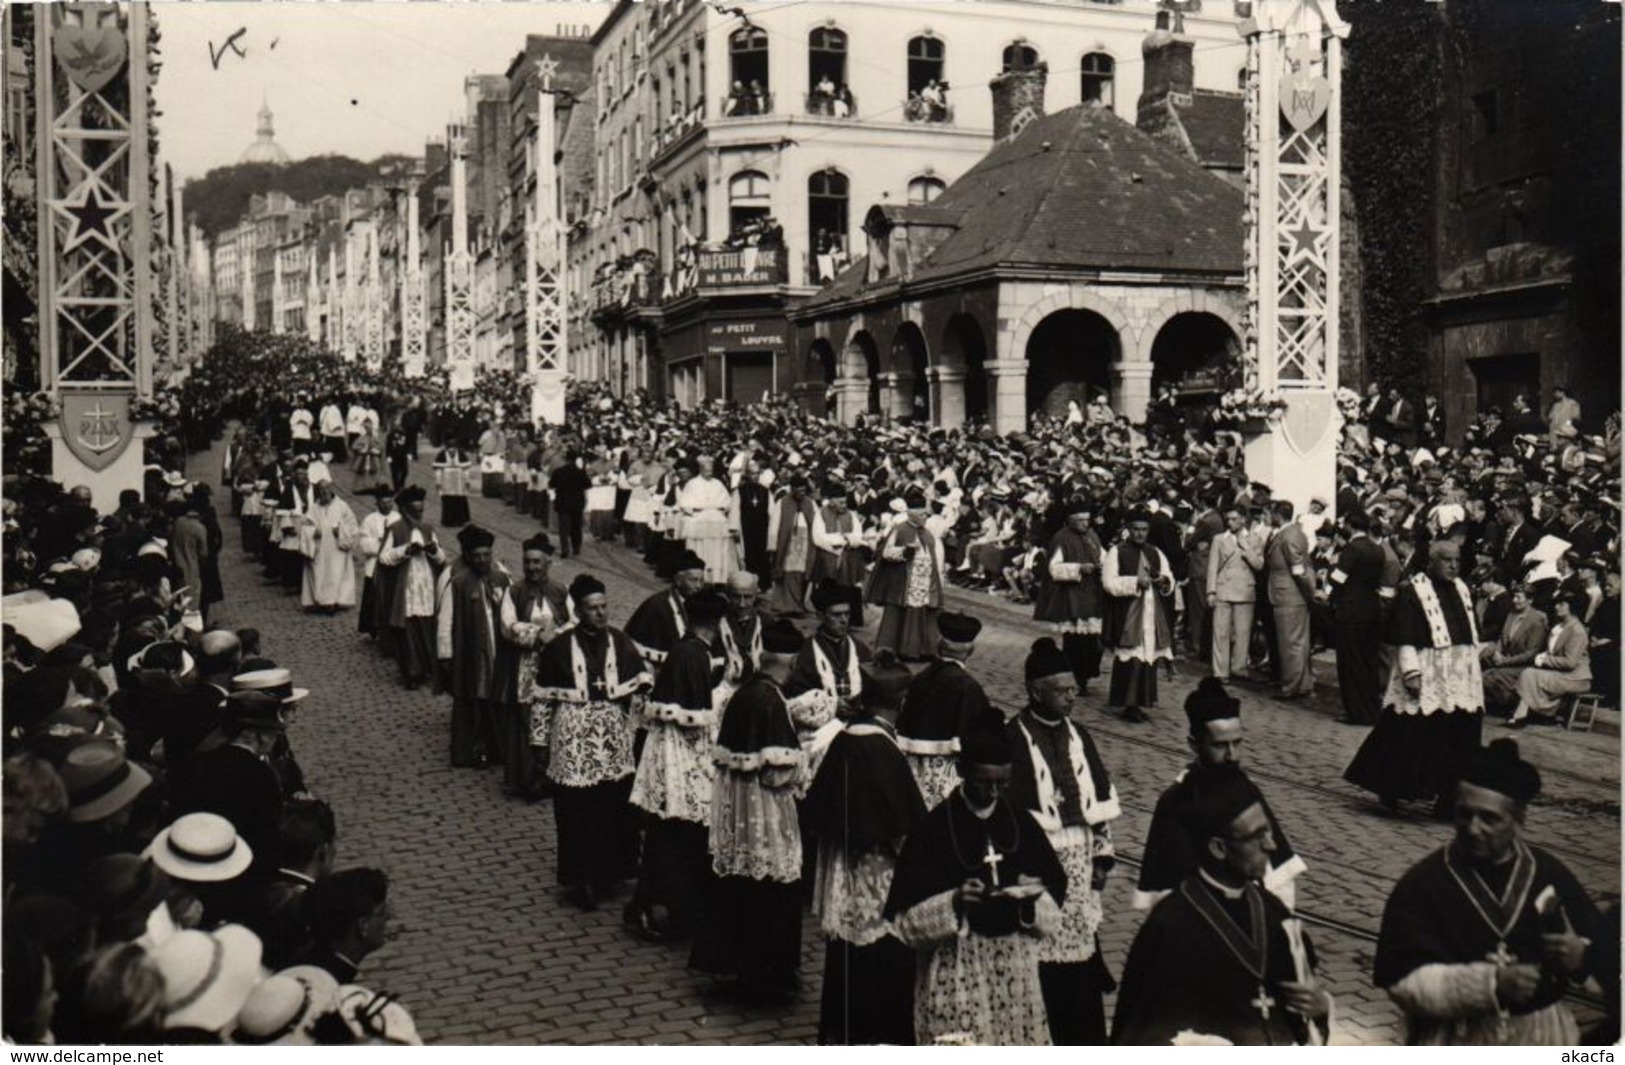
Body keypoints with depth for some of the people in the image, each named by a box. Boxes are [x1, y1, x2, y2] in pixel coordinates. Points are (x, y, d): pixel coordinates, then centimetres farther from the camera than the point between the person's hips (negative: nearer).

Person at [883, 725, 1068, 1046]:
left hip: (1016, 965, 4)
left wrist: (1034, 895, -10)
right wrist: (953, 902, -24)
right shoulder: (933, 828, -8)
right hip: (954, 969, -4)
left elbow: (1056, 890, 11)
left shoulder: (1021, 822, 5)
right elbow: (904, 916, -8)